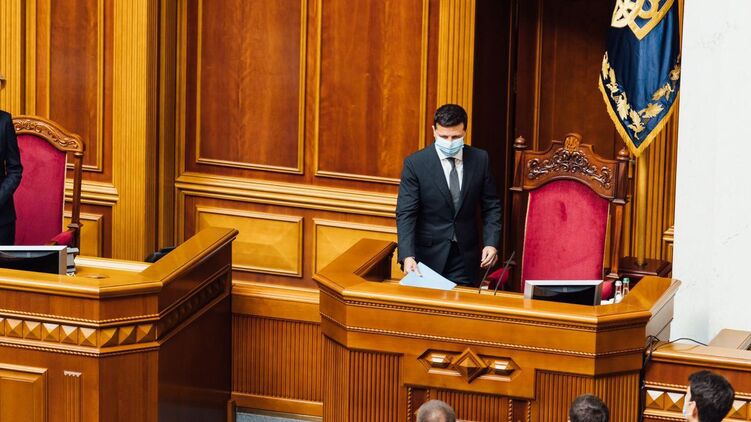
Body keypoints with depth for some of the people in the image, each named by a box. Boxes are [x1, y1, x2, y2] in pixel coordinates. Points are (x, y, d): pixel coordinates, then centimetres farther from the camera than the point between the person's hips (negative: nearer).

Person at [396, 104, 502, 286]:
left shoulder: (480, 159, 0)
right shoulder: (415, 163, -8)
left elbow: (491, 206, 8)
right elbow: (405, 214, -12)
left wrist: (491, 243, -7)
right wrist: (407, 256, -25)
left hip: (465, 257, 2)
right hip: (429, 256, -2)